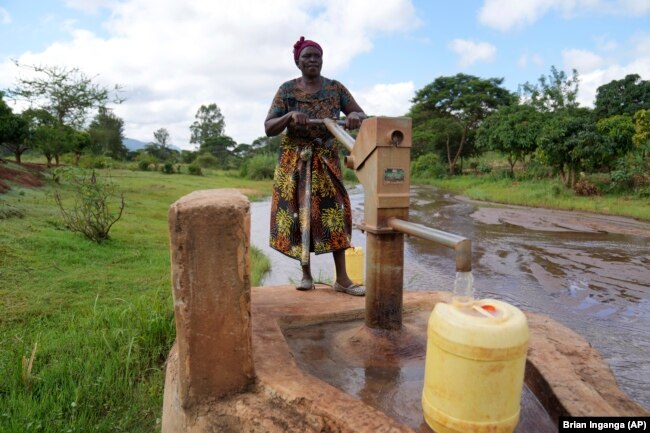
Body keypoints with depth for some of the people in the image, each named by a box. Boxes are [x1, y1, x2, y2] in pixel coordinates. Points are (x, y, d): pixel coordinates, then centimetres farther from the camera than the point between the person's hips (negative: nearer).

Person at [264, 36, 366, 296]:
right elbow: (268, 129, -7)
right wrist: (289, 116, -26)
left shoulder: (335, 88, 1)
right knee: (299, 213, 1)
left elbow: (362, 116, -2)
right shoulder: (287, 90, -2)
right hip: (294, 160, 0)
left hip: (326, 159, 1)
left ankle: (342, 279, -1)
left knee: (334, 212, -6)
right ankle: (306, 275, 14)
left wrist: (354, 116, -27)